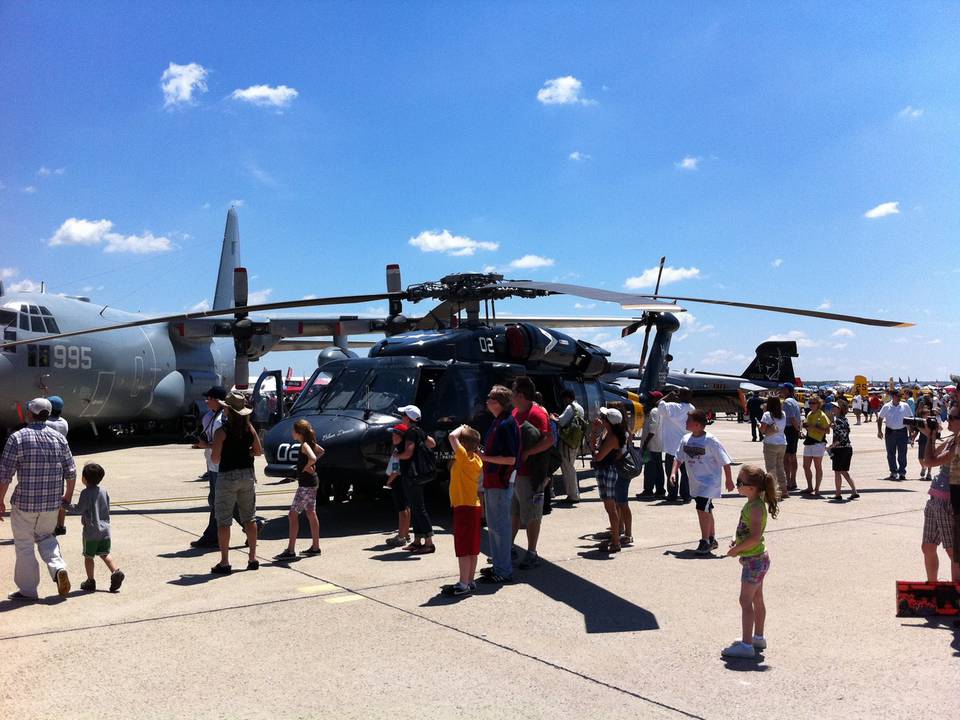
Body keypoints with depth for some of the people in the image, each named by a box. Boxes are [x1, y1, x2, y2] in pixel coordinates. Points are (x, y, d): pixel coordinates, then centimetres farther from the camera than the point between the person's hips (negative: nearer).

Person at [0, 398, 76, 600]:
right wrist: (68, 496, 18)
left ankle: (27, 590, 17)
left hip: (24, 502, -4)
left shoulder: (17, 438, -9)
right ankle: (58, 567, 1)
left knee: (24, 545, 10)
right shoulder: (59, 438, 3)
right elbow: (71, 473, 5)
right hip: (52, 502, 4)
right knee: (45, 536, 24)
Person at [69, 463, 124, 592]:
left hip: (91, 530, -5)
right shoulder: (104, 491, 6)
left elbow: (79, 509, -14)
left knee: (88, 556, 8)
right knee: (105, 554, 13)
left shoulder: (86, 493, -13)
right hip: (105, 529, 6)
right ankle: (116, 572, -5)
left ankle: (90, 581, 13)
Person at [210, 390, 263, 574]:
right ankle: (253, 558, 18)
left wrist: (211, 452, 7)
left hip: (227, 476, -5)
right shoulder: (249, 428, 1)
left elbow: (215, 458, -14)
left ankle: (224, 563, 2)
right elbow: (258, 451, 8)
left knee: (223, 520, 2)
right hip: (247, 475, 5)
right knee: (249, 518, 14)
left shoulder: (222, 431, -14)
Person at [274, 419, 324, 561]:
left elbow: (312, 458, -37)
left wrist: (306, 467, -19)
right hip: (312, 482, 10)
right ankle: (315, 547, 22)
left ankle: (290, 551, -7)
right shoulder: (310, 443, 8)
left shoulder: (304, 445, -18)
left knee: (293, 514, -7)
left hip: (306, 485, -10)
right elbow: (321, 451, 26)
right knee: (311, 514, 15)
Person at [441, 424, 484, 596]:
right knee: (472, 547, 12)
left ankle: (463, 584, -4)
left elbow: (452, 436, -25)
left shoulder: (464, 457, -17)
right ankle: (470, 581, 18)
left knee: (463, 548, -6)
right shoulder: (476, 459, 9)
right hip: (473, 506, 9)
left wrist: (461, 428, -10)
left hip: (464, 507, -9)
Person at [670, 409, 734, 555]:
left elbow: (725, 462, -10)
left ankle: (705, 541, -7)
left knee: (702, 509, -17)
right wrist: (673, 472, -2)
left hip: (709, 481, -7)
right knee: (706, 510, 17)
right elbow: (679, 458, 12)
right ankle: (712, 539, 31)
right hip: (695, 483, 7)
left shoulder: (711, 441, -17)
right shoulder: (686, 439, 1)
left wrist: (729, 480, -6)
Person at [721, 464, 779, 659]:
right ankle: (758, 637, 32)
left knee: (746, 601, -6)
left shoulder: (755, 507, -23)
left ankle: (746, 645, -2)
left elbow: (755, 537, -29)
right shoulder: (752, 504, 7)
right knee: (757, 600, 19)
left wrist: (736, 549, -19)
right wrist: (735, 539, 2)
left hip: (754, 560, -10)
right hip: (757, 559, 10)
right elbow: (743, 528, 18)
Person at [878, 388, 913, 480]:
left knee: (902, 454, -1)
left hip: (902, 432, 0)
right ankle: (893, 472, 16)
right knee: (891, 454, 6)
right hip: (890, 432, 0)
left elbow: (910, 419, 7)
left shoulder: (905, 406, 2)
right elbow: (880, 419, 5)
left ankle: (902, 472, 6)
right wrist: (879, 431, -3)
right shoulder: (886, 407, 1)